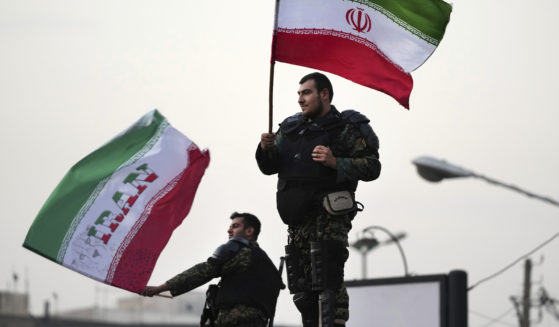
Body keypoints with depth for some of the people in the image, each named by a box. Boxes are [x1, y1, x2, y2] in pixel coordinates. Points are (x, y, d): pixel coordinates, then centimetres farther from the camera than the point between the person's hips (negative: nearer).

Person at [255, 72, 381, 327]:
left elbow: (372, 167, -5)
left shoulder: (347, 129, 1)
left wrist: (336, 162, -18)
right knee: (302, 289, 8)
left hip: (329, 217, -7)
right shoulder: (291, 129, 20)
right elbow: (269, 168, 21)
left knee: (327, 283, -16)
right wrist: (266, 149, -1)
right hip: (298, 220, 7)